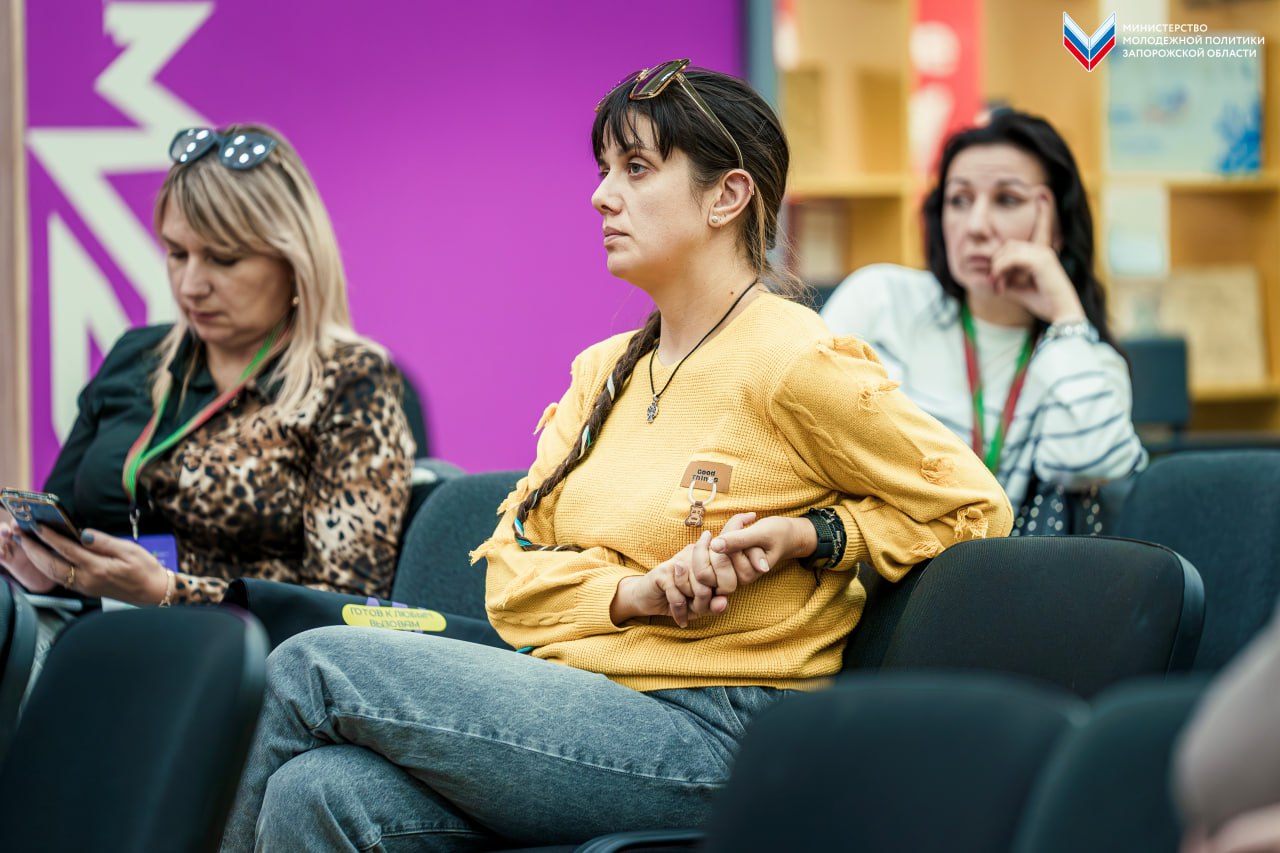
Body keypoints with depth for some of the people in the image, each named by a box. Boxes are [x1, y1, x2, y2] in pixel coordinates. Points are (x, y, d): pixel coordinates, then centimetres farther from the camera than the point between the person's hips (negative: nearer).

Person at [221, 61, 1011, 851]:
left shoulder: (796, 365, -5)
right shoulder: (605, 371, 18)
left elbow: (975, 508, -1)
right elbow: (512, 576, 11)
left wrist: (806, 536, -11)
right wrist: (637, 593, -10)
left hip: (699, 734, -6)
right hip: (577, 696, 6)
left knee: (312, 670, -18)